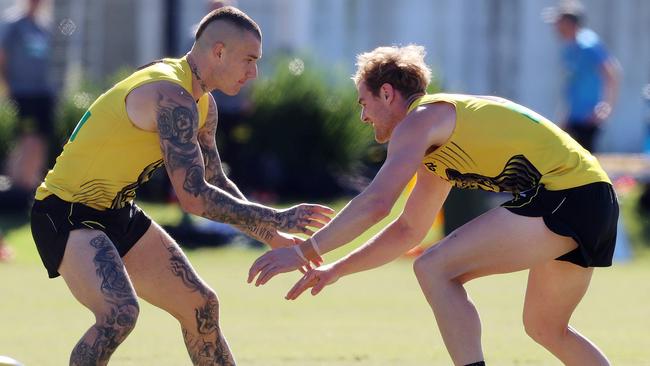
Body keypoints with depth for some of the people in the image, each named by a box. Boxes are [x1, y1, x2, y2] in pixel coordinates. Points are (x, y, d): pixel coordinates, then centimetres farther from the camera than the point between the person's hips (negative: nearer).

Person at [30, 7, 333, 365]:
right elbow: (194, 196, -29)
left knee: (200, 305, 14)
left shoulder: (203, 105, 8)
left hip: (117, 214, 10)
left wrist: (273, 237, 14)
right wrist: (276, 220, -22)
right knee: (120, 313, -32)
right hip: (66, 214, -10)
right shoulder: (173, 97, -25)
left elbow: (215, 183, 21)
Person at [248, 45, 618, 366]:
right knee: (546, 328, 25)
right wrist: (336, 270, 31)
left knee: (435, 269, -11)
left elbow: (376, 203, -15)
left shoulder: (420, 119, -4)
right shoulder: (437, 151, 26)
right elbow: (409, 229, 34)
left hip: (564, 195, -10)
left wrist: (305, 252, -10)